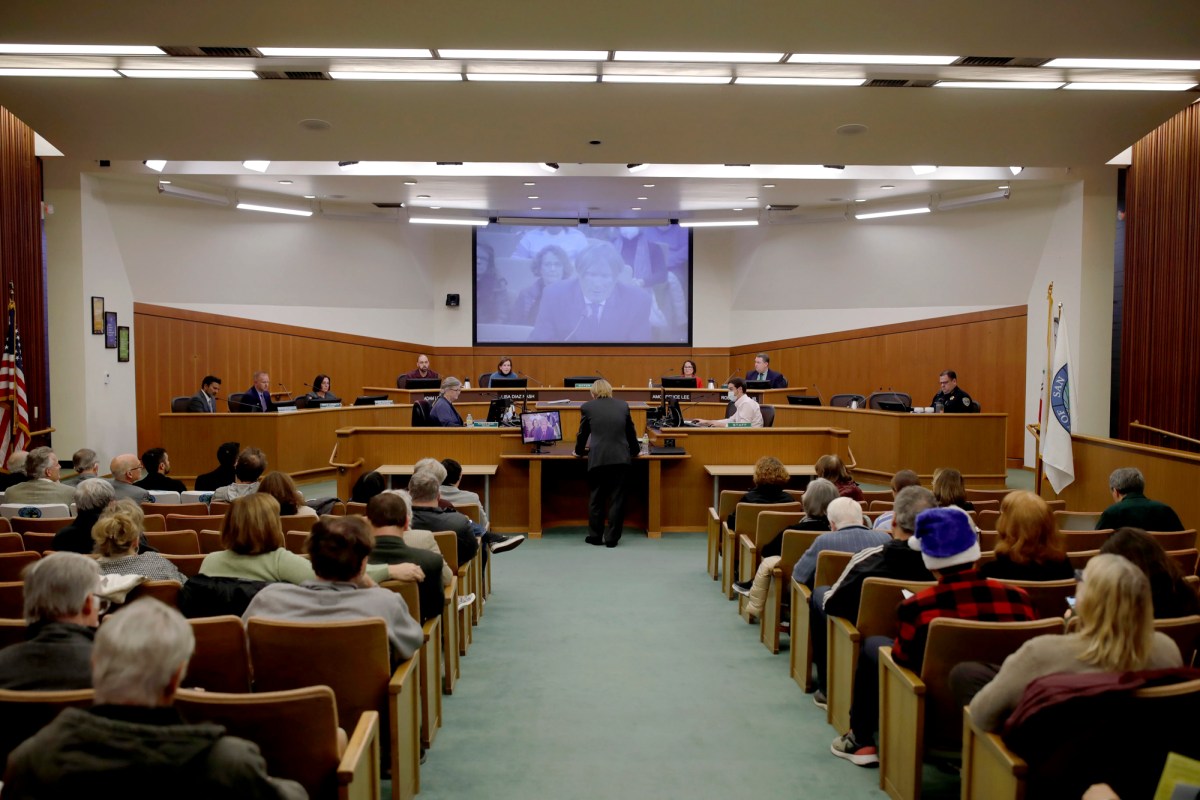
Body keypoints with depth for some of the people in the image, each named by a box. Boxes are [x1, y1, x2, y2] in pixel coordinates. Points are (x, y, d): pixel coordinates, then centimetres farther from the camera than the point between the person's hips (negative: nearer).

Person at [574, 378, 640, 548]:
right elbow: (631, 432, 20)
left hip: (598, 459, -1)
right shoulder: (623, 405, 12)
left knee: (596, 499, 12)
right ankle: (612, 538, 9)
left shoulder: (587, 407, 6)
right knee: (617, 499, 7)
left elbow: (583, 433, 14)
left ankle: (595, 536, 18)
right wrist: (634, 451, 37)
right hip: (621, 458, 1)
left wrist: (579, 451, 33)